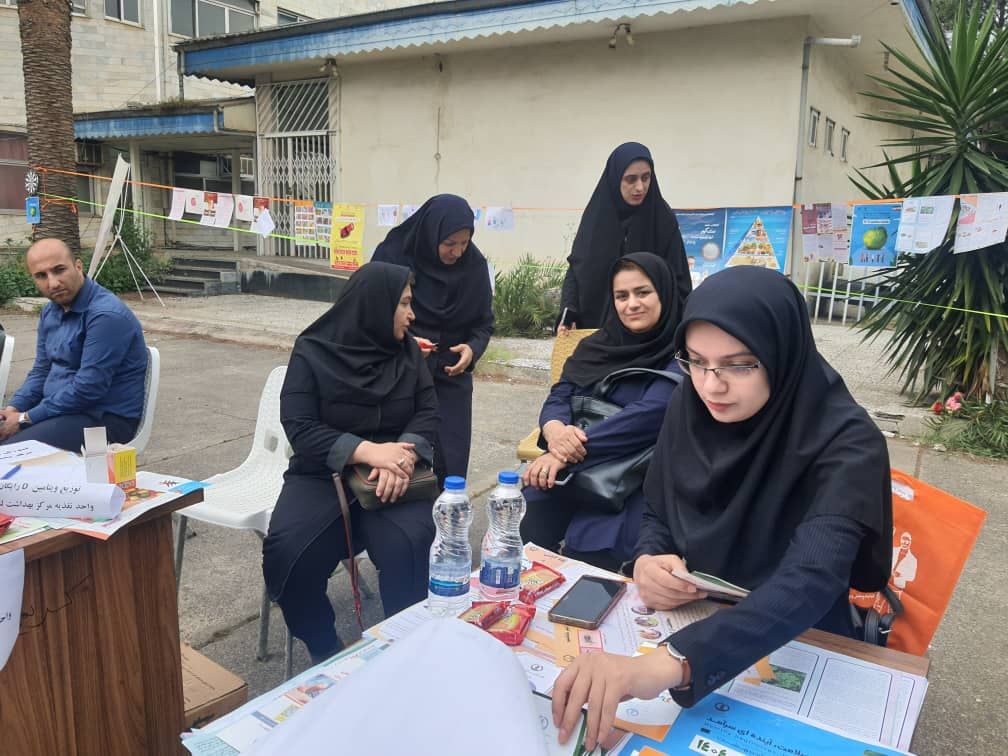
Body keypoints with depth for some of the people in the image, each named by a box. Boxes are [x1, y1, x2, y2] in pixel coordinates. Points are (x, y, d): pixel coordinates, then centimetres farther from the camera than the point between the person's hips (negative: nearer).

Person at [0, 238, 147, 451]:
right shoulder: (51, 310, 11)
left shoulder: (106, 315, -21)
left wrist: (26, 419, -15)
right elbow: (41, 370, 18)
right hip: (60, 408, 9)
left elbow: (88, 389, -23)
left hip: (105, 418, -9)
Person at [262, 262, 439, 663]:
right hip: (322, 474, -1)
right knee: (287, 553, -26)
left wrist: (403, 455, -21)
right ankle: (325, 652, 0)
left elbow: (427, 413, 1)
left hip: (392, 474, 1)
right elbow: (299, 428, -11)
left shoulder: (408, 351, 7)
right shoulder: (312, 352, -3)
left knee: (409, 545, -29)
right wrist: (367, 451, -25)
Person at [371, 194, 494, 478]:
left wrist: (473, 348, -18)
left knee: (449, 465, 1)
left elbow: (484, 323, 3)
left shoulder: (474, 265, -6)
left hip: (450, 378, 2)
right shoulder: (392, 255, -13)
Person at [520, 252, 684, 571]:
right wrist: (555, 431, -19)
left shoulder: (681, 354, -4)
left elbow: (649, 415, -18)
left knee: (589, 549, -28)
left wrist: (569, 453, -26)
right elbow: (558, 398, 6)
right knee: (521, 529, -19)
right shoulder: (596, 345, 13)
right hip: (573, 470, 4)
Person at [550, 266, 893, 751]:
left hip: (796, 651, -4)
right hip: (685, 622, 4)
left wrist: (668, 664, -49)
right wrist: (647, 562, -19)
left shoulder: (845, 442, -21)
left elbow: (812, 579, -35)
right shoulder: (687, 408, -7)